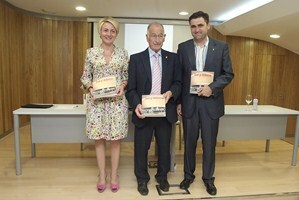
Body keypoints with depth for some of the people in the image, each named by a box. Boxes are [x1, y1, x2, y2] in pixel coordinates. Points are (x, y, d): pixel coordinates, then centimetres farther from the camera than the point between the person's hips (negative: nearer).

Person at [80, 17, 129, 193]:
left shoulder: (123, 53, 5)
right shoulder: (91, 52, 5)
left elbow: (127, 76, 8)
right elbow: (85, 77, 7)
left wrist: (123, 85, -12)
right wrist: (90, 88, -12)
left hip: (117, 100, 0)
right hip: (96, 100, 1)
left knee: (116, 138, 4)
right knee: (99, 138, 6)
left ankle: (114, 175, 22)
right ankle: (102, 174, 24)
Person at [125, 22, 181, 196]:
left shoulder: (173, 58, 5)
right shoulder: (136, 59, 0)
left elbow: (178, 83, 5)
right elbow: (131, 88, -3)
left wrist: (171, 92, -16)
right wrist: (136, 105, -20)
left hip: (165, 111, 2)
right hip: (144, 112, -1)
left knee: (164, 147, 15)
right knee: (141, 148, 10)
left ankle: (162, 177, 39)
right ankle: (142, 179, 33)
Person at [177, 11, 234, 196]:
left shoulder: (221, 47, 2)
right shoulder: (183, 47, 4)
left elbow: (228, 74, 1)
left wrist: (212, 88, -16)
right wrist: (178, 102, 2)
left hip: (211, 102, 0)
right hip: (189, 102, 1)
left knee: (209, 143, 9)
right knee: (189, 142, 11)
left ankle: (208, 178, 28)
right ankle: (188, 175, 30)